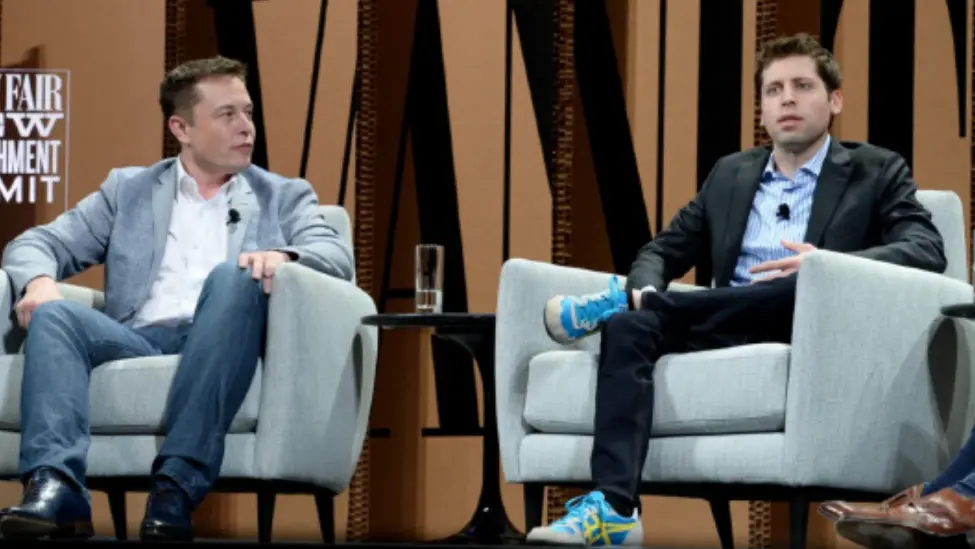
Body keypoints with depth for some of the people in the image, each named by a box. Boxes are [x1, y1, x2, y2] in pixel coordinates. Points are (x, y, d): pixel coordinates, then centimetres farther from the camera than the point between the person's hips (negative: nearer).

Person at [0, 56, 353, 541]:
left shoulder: (285, 197, 22)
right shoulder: (128, 190, 24)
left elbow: (337, 257, 4)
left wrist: (283, 256, -20)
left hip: (219, 352, -1)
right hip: (138, 344, 1)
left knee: (232, 276, -32)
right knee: (54, 315, -26)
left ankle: (178, 484, -44)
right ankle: (55, 487, -46)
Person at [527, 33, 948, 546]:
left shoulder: (876, 172, 9)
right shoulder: (730, 174, 23)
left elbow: (928, 252, -7)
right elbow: (663, 250, 22)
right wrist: (645, 291, -5)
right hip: (726, 328, 4)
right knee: (627, 327, -26)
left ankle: (614, 301, -25)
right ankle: (612, 507, -44)